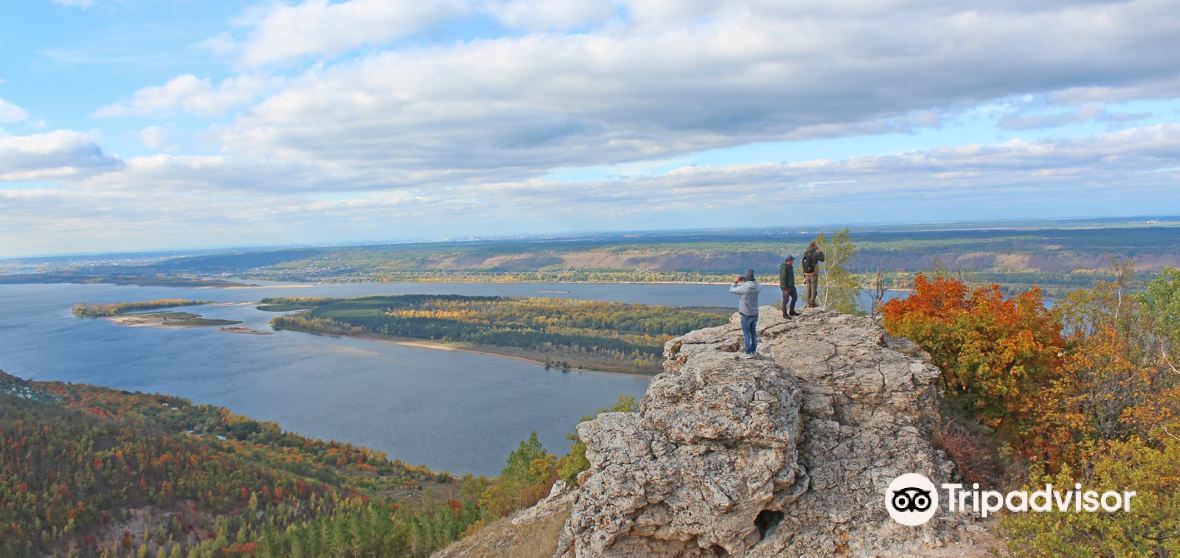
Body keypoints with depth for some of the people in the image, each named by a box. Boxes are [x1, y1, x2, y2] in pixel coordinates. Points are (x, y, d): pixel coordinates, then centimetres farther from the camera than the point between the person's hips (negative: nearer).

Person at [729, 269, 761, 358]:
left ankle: (748, 353, -2)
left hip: (746, 314, -5)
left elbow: (731, 290, -3)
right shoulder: (757, 287, -5)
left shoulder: (743, 288, -18)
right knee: (753, 333, 16)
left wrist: (736, 281, 11)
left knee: (746, 334, 2)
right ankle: (753, 351, 23)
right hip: (755, 314, 5)